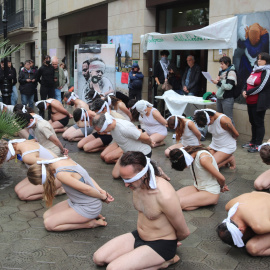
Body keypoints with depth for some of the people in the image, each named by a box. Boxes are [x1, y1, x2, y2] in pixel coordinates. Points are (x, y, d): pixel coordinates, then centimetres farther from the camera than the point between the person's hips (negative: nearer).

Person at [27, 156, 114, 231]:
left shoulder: (61, 174, -29)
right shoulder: (64, 159, -1)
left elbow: (86, 189, -25)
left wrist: (103, 197, -10)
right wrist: (101, 190, 1)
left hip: (88, 208, -9)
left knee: (49, 224, -8)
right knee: (46, 216, 10)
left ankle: (90, 223, -1)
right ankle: (91, 216, 11)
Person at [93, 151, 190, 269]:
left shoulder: (165, 196, -32)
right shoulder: (137, 184, -8)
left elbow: (184, 232, -17)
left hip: (160, 245, -8)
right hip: (138, 236, 8)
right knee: (98, 258, -1)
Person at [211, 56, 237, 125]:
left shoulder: (231, 72, -9)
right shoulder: (221, 72, 15)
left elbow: (229, 86, -18)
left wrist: (218, 82, -15)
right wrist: (216, 81, 3)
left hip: (227, 99, -8)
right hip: (219, 97, 8)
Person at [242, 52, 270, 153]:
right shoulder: (255, 70, 14)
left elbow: (261, 87, -19)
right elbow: (248, 83, 15)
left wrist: (248, 93, -14)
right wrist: (244, 91, -5)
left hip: (259, 102, -8)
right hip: (250, 102, 8)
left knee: (259, 123, -2)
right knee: (252, 122, 16)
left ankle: (258, 145, 4)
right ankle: (253, 142, 29)